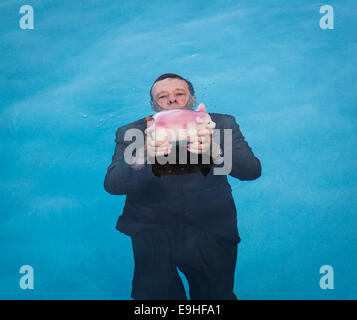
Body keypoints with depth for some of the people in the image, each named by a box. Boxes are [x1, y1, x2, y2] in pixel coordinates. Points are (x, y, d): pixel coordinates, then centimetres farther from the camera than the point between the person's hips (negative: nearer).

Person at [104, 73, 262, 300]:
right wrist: (143, 156, -35)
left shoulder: (222, 125, 0)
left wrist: (213, 151, -33)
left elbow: (252, 170, -13)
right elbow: (112, 185, -15)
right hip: (152, 227, 0)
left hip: (210, 228, 1)